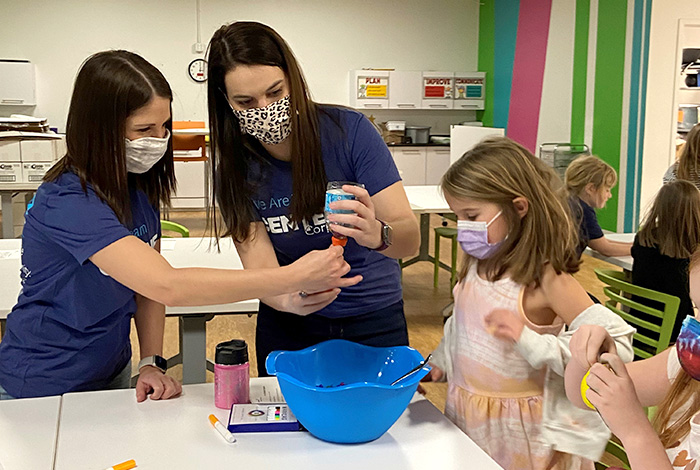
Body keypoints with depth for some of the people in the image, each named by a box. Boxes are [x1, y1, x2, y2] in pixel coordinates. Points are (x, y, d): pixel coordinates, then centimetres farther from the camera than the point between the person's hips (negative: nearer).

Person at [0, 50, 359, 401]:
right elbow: (167, 286, -39)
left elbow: (149, 282, 1)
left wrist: (152, 363, -12)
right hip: (44, 387, -6)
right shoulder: (69, 203, -30)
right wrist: (295, 278, -41)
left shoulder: (137, 184, -4)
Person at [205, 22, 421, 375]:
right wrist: (288, 300, -40)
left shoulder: (348, 130, -20)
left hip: (374, 321, -1)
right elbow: (260, 267, -18)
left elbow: (411, 239, -22)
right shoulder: (234, 166, -12)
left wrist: (377, 234, -45)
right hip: (289, 327, 2)